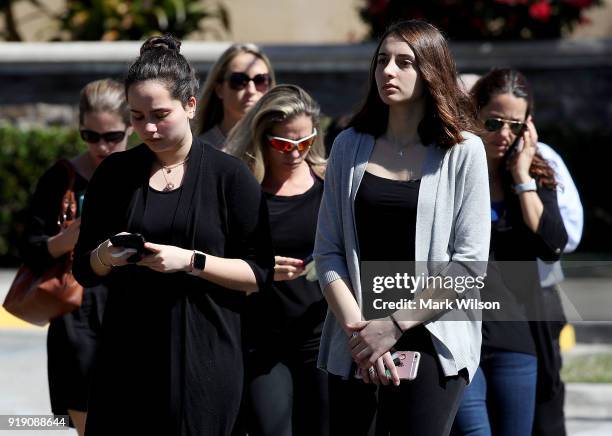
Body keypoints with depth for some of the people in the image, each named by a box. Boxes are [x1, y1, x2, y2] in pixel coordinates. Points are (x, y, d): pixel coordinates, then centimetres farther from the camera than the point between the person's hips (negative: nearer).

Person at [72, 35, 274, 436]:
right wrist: (105, 258, -9)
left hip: (202, 358, -2)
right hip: (127, 357, 3)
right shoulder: (115, 174, 8)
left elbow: (260, 273, -2)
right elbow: (85, 269, 13)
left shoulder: (229, 175, 0)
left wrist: (191, 261, -15)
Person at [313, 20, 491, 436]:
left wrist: (394, 326, -11)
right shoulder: (351, 147, 8)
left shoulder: (463, 151, -1)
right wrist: (357, 327, -9)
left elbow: (470, 264, -6)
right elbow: (328, 252, 5)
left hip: (431, 342, -3)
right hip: (354, 348, 3)